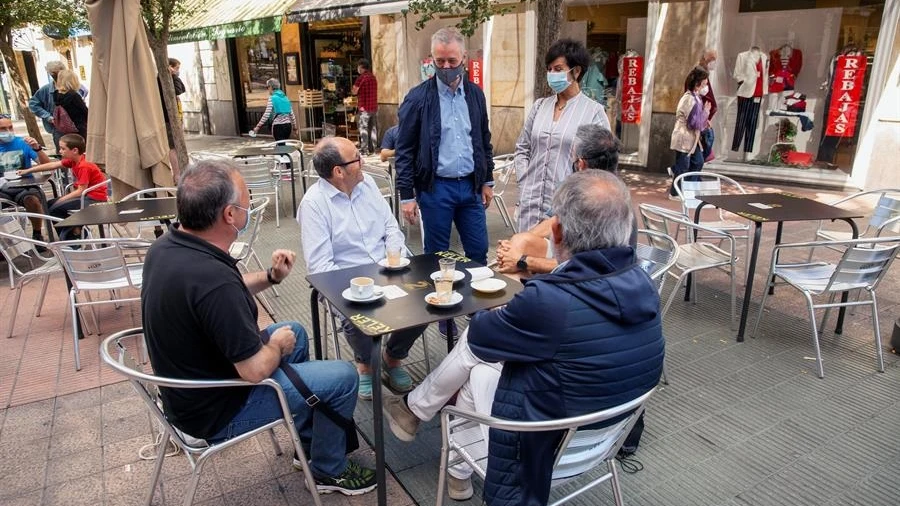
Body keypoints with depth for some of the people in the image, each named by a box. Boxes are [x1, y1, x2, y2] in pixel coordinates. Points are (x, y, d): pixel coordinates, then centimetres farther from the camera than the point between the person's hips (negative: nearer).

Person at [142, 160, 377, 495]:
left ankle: (310, 442, 36)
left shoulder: (167, 245, -8)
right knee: (342, 377, -3)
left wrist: (270, 277, -2)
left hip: (188, 387, 9)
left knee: (295, 332, 23)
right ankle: (328, 469, 22)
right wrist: (277, 344, -8)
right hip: (217, 411, -9)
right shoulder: (213, 280, -37)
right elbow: (256, 371, -28)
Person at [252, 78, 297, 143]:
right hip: (288, 125, 6)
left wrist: (258, 126, -10)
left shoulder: (272, 98, -6)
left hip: (278, 126, -6)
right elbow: (291, 113, 12)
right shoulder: (285, 97, 11)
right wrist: (294, 126, 22)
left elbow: (266, 114, -13)